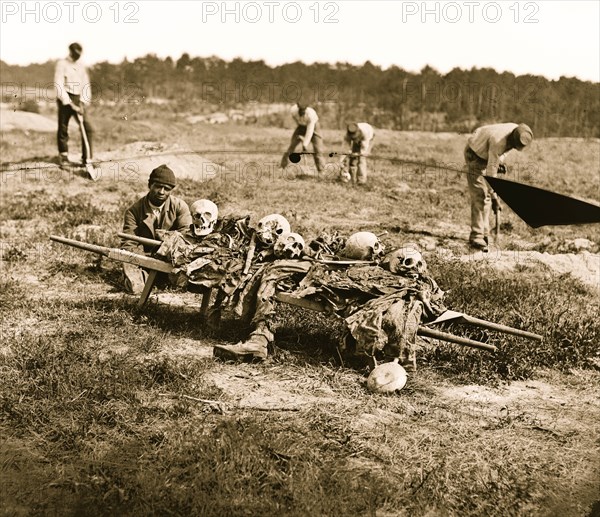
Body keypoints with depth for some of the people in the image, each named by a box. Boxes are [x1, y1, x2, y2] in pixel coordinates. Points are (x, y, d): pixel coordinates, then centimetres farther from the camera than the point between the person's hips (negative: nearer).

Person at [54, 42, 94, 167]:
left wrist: (83, 103, -5)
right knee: (63, 128, 1)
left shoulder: (81, 66, 12)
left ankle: (86, 158, -3)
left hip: (78, 99, 4)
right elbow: (59, 86, -11)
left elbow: (85, 85, 10)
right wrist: (70, 104, -18)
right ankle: (63, 155, 17)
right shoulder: (62, 64, -4)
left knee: (87, 128, -6)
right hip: (65, 99, -4)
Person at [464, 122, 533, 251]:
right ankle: (476, 237, -17)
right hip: (475, 154, -8)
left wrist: (500, 160, -5)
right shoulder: (498, 141, -39)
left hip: (487, 154, 8)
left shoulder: (518, 132, -16)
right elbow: (491, 171, -35)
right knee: (479, 195, -16)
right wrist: (494, 196, -31)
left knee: (486, 196, 6)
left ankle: (484, 234, 11)